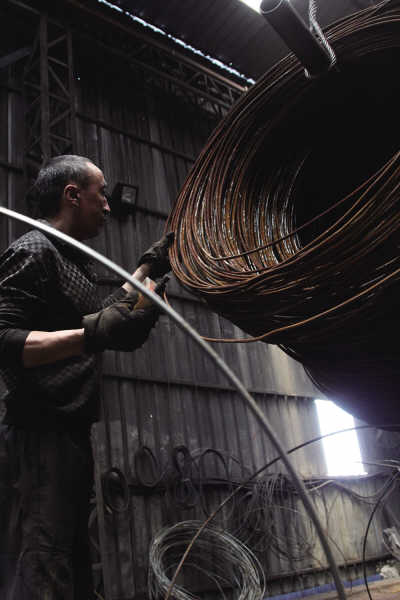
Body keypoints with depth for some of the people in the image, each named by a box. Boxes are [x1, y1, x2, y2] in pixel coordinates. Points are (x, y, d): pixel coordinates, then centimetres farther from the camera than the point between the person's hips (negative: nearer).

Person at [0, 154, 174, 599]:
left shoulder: (72, 259, 20)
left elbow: (101, 318, 31)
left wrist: (148, 269, 29)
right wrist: (89, 335, -31)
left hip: (70, 437, 10)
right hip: (39, 440, -10)